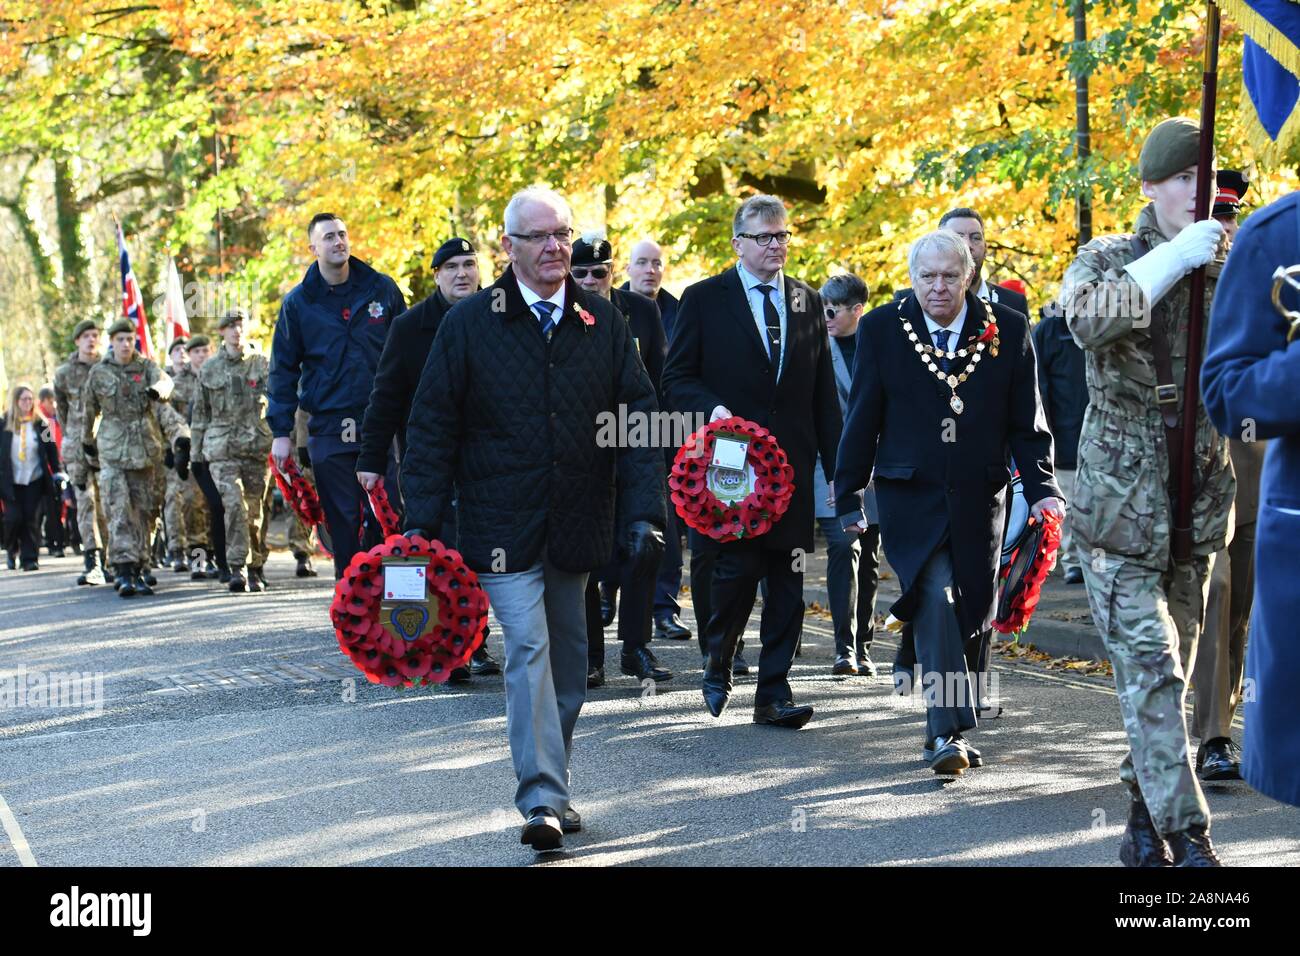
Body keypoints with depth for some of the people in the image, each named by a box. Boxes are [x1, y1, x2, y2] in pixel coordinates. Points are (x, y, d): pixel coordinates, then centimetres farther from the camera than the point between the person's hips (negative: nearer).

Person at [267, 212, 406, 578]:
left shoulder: (382, 289, 6)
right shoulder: (298, 302, 5)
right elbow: (283, 369, 7)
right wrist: (281, 431, 1)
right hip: (328, 430, 0)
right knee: (343, 521, 2)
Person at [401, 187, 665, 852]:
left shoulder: (603, 323, 6)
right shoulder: (468, 324, -2)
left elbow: (638, 418, 5)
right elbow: (432, 428, -1)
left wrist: (643, 513, -5)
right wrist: (423, 523, -6)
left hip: (576, 526, 4)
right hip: (502, 524, -4)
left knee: (566, 662, 11)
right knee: (528, 650, -15)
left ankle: (551, 789, 25)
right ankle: (542, 801, -17)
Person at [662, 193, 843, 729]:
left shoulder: (808, 302, 12)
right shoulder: (705, 299, 1)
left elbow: (823, 394, 13)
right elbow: (676, 379, 1)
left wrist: (837, 465, 8)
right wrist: (712, 409, -19)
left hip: (792, 464, 4)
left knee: (788, 578, 2)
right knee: (736, 570, -6)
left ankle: (774, 693, 8)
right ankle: (717, 668, 20)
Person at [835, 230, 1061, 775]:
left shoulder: (1008, 330, 2)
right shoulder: (882, 329, 0)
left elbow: (1027, 421, 5)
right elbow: (862, 419, 3)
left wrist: (1041, 488, -6)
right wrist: (848, 497, 2)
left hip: (979, 498, 2)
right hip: (910, 497, -2)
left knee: (969, 613, 7)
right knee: (936, 595, -21)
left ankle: (944, 727, 25)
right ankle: (948, 730, -24)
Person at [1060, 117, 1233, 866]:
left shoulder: (1233, 269, 8)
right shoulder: (1109, 261, -1)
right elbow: (1087, 319, -24)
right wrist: (1174, 258, -23)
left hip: (1199, 506, 4)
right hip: (1121, 507, -4)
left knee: (1169, 675, 10)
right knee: (1151, 674, -11)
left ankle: (1144, 825, 21)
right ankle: (1188, 839, -12)